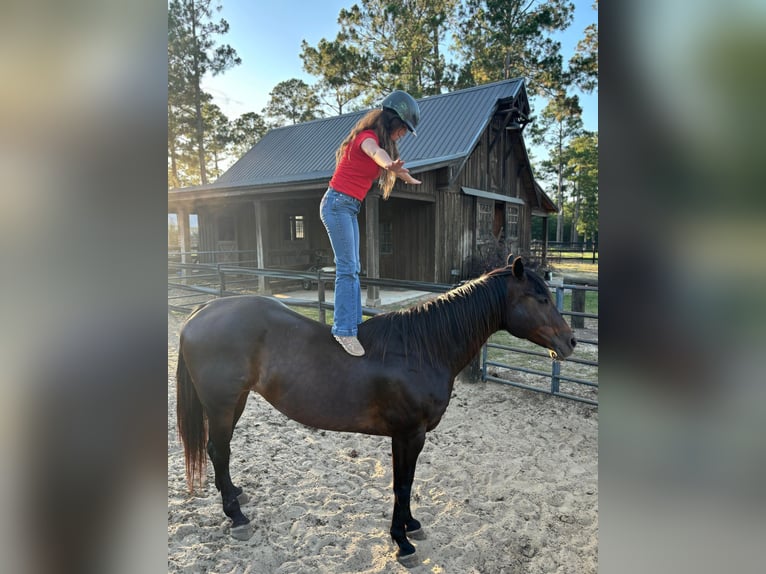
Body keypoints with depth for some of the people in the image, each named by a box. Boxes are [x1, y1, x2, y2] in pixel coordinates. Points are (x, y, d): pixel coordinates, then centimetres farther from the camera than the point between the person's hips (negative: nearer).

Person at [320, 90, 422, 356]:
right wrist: (390, 165, -60)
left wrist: (409, 178, 50)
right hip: (338, 204, -10)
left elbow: (392, 164, 37)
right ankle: (344, 330, -13)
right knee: (347, 268, -15)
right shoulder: (367, 136, -13)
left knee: (353, 269, 9)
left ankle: (353, 323, 15)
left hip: (349, 208, 10)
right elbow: (375, 152, -39)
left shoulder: (377, 139, 16)